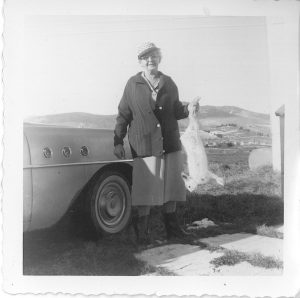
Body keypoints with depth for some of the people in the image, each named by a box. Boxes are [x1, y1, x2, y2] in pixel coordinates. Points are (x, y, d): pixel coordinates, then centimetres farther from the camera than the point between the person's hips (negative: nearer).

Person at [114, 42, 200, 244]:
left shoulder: (168, 83, 9)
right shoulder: (133, 84, 1)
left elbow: (176, 111, 14)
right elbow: (123, 114, 1)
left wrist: (188, 109, -7)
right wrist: (118, 142, -2)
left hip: (170, 144, 4)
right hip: (144, 145, -3)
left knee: (171, 185, 10)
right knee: (144, 188, -3)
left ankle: (172, 227, 25)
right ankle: (142, 231, 11)